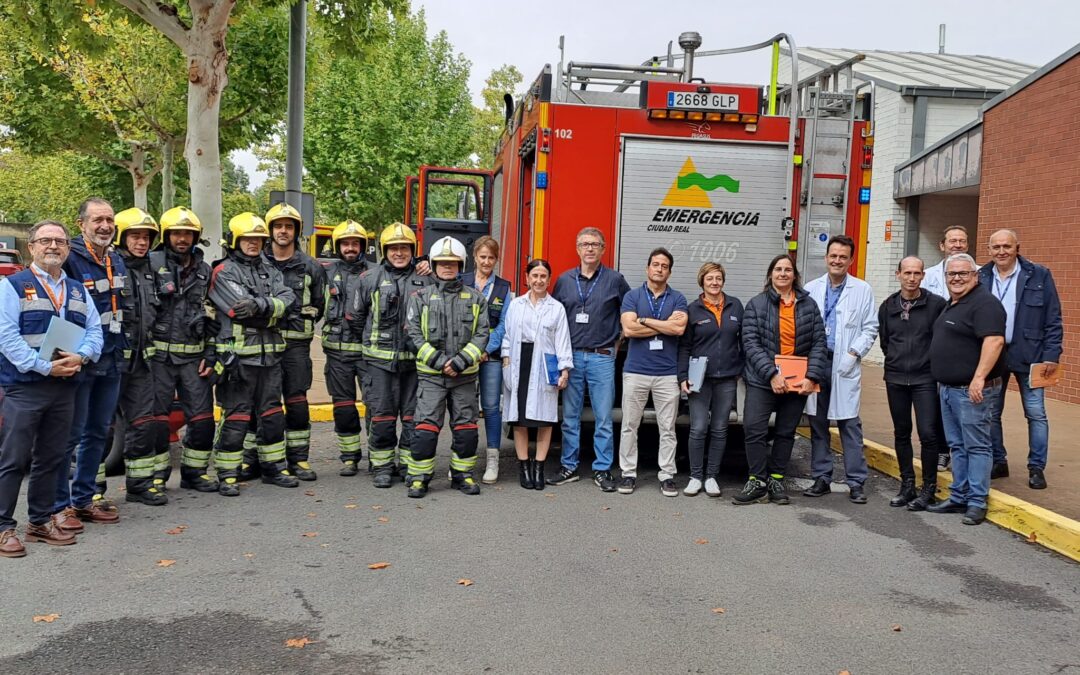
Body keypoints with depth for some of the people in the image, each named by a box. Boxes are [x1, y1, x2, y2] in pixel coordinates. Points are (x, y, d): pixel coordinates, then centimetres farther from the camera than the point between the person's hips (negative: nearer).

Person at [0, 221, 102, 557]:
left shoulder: (77, 290, 16)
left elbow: (95, 330, 10)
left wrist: (80, 356, -11)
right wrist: (45, 366, -18)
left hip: (65, 388, 5)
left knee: (51, 460, 12)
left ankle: (40, 521, 22)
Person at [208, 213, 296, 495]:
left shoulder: (269, 270, 15)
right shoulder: (224, 272, -4)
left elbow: (288, 300, -1)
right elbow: (242, 309, -17)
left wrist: (260, 305, -17)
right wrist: (272, 310, -8)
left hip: (269, 354, 6)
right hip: (239, 354, -6)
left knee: (271, 413, 13)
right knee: (235, 416, -1)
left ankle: (273, 467, 24)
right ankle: (227, 475, 8)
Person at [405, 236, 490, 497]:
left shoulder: (475, 298, 8)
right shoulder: (420, 297, 5)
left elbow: (481, 334, 2)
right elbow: (414, 334, -2)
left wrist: (461, 361, -11)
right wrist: (438, 361, -12)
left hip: (465, 375, 2)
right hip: (431, 375, -2)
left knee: (466, 427, 6)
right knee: (426, 426, -6)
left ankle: (462, 474, 20)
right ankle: (419, 477, 5)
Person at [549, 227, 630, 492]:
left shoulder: (615, 280, 2)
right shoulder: (564, 280, 8)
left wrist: (617, 341, 6)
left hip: (602, 358, -2)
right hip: (571, 356, 2)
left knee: (603, 418, 1)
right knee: (570, 417, 8)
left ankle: (602, 470, 9)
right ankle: (568, 467, 17)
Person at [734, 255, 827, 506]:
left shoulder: (808, 305, 6)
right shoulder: (756, 304, -1)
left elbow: (818, 343, 3)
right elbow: (751, 343, -9)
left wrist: (811, 377, -10)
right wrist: (771, 374, -19)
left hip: (798, 382, 3)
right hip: (763, 380, -2)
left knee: (786, 433, 10)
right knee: (754, 429, -9)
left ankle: (776, 480, 21)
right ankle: (758, 481, 2)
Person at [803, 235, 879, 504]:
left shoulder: (862, 290, 4)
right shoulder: (811, 289, 8)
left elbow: (870, 329, 3)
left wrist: (853, 354, -9)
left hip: (845, 366, -2)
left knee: (850, 424, -3)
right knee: (818, 424, 8)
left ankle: (856, 482, 4)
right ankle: (821, 478, 17)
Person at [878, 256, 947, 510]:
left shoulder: (937, 304, -6)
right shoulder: (888, 306, 6)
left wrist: (933, 363, 4)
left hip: (925, 378, -4)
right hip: (895, 379, 4)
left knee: (928, 434, -6)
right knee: (901, 433, 11)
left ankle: (929, 487, 7)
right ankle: (907, 484, 22)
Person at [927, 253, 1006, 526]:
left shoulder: (984, 303, -13)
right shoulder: (952, 305, 17)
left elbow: (994, 340, -25)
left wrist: (979, 378, -30)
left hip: (972, 390, -10)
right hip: (948, 388, 10)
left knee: (976, 446, -2)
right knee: (957, 446, 14)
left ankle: (977, 503, 4)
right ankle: (958, 497, 21)